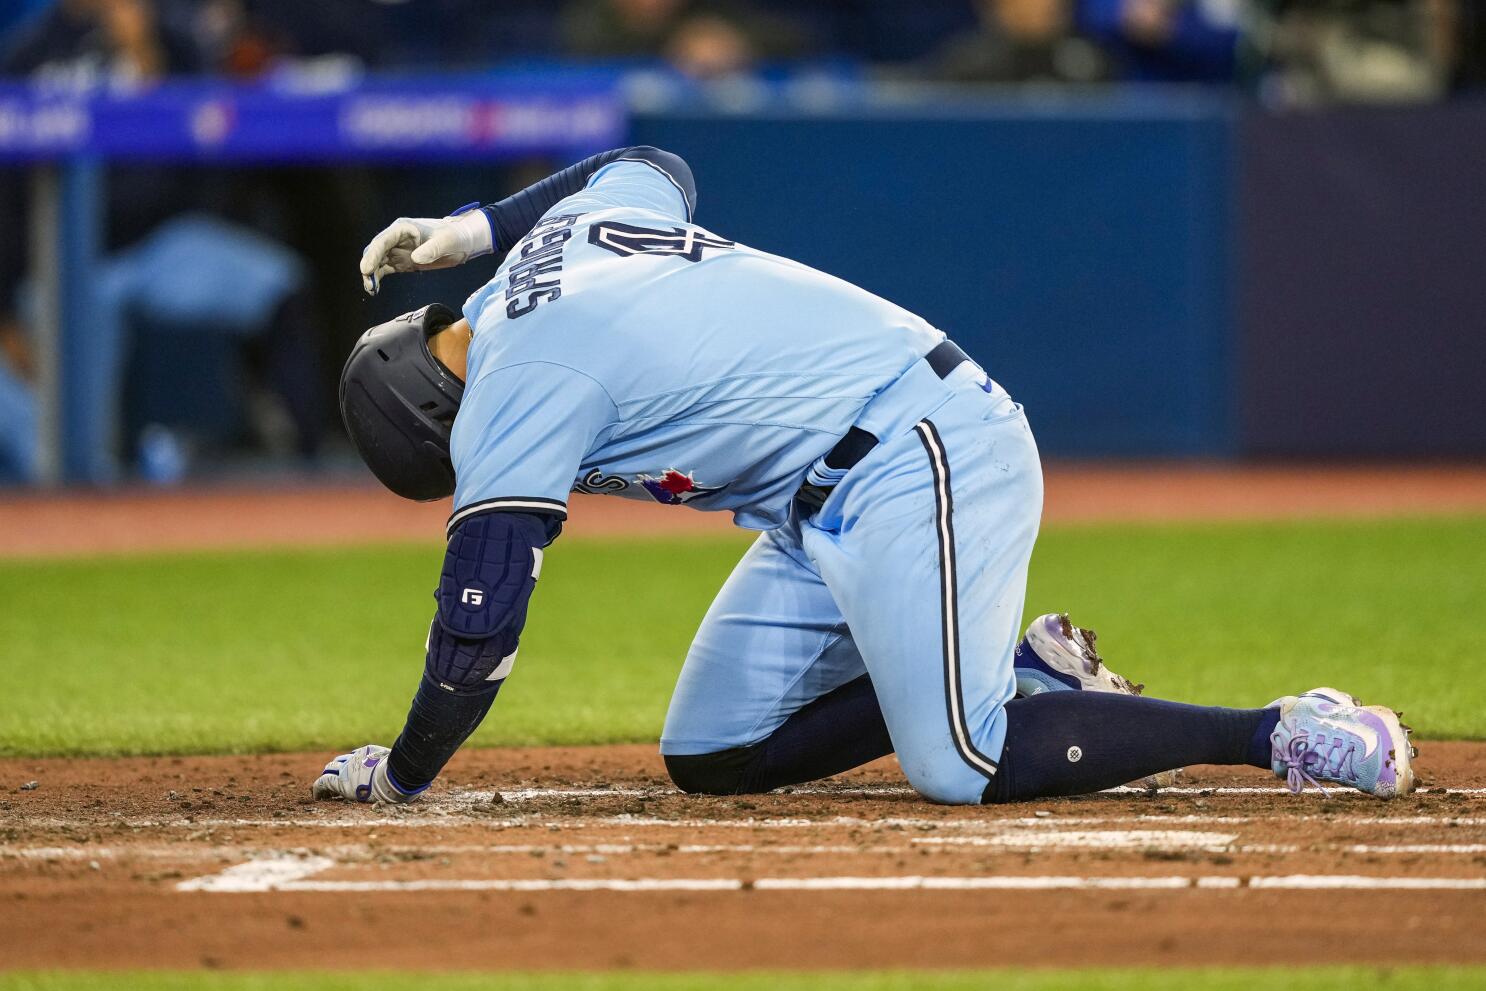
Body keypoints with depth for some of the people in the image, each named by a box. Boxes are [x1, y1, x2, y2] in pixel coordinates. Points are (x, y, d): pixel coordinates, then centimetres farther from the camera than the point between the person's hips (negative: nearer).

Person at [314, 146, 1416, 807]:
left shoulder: (513, 383, -14)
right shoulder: (573, 226, 13)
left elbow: (483, 612, -16)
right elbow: (658, 167, 37)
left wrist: (401, 774, -3)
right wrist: (474, 228, 35)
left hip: (918, 463, -10)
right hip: (836, 506, 10)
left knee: (960, 767, -21)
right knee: (713, 756, 6)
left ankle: (1274, 733, -12)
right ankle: (1015, 676, 11)